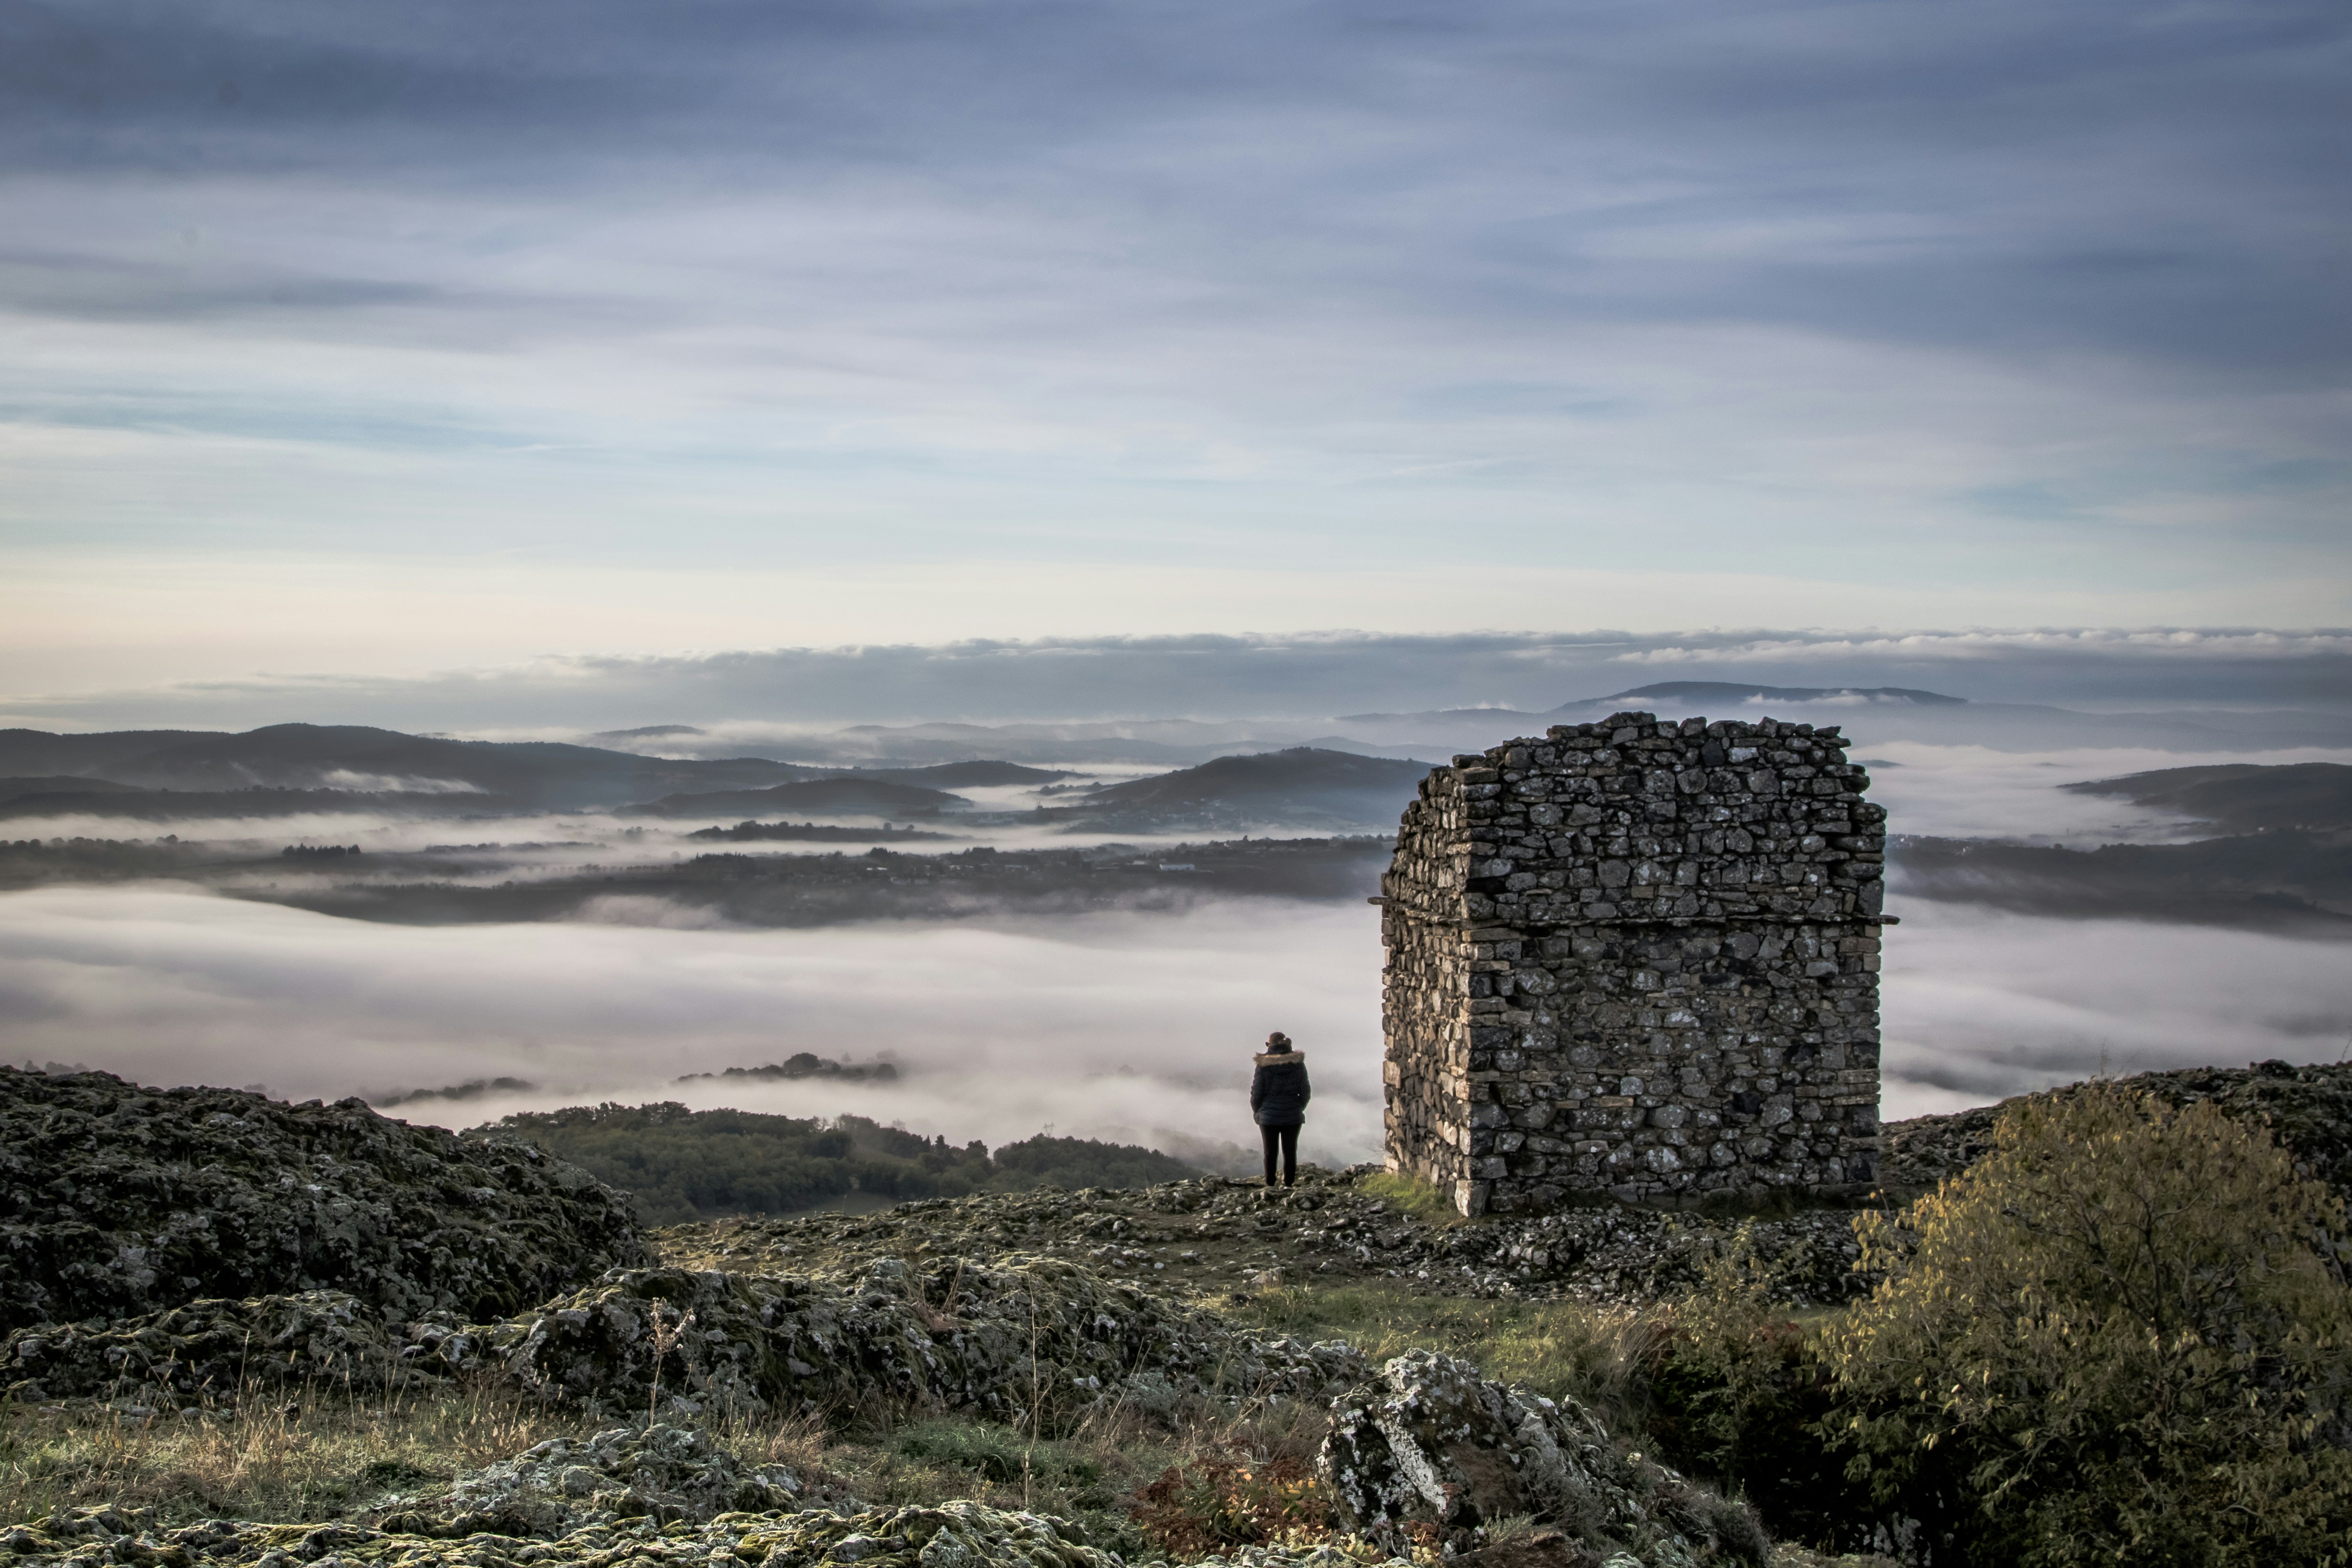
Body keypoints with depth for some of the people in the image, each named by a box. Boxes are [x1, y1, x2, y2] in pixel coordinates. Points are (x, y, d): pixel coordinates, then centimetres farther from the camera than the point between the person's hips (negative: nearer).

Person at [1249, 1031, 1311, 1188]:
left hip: (1269, 1115, -1)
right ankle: (1288, 1184, 4)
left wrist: (1256, 1110, 9)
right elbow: (1306, 1091, 0)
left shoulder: (1263, 1064, -7)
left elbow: (1256, 1091, -6)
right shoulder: (1297, 1063, -2)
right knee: (1290, 1151, 7)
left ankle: (1270, 1185, 5)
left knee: (1270, 1152, 6)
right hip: (1293, 1116, 1)